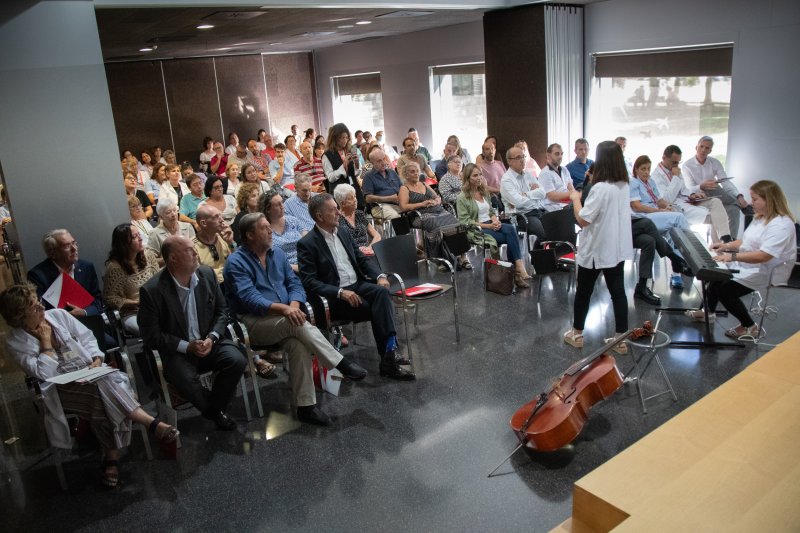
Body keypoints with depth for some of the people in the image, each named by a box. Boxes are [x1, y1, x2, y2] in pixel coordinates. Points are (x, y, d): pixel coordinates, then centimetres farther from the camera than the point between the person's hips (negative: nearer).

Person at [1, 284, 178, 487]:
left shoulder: (58, 315, 3)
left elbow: (87, 337, 8)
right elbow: (44, 374, -14)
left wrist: (96, 359, -9)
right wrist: (45, 340, -12)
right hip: (60, 389, -3)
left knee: (109, 381, -32)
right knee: (101, 390, -33)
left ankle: (112, 456, -26)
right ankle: (151, 423, -32)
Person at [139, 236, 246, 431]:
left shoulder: (207, 274, -2)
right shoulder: (151, 290, -14)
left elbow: (222, 310, 6)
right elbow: (151, 336, -10)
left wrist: (212, 337, -11)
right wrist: (187, 347, -18)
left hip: (209, 342, 4)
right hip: (177, 351, -3)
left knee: (237, 361, -24)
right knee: (186, 380, -32)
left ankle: (214, 409, 1)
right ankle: (215, 412, 1)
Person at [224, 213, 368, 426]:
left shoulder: (277, 253, 12)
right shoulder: (236, 262, -7)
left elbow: (294, 283, 8)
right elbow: (249, 298, -19)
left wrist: (293, 306, -14)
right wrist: (283, 308, -33)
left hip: (285, 319, 5)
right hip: (253, 322, -5)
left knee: (299, 345, -28)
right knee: (298, 324, -32)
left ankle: (305, 406, -21)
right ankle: (341, 364, -24)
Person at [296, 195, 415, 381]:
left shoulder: (343, 234, 14)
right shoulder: (307, 244, -7)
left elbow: (362, 259, 18)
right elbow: (309, 282, -14)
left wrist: (379, 276, -3)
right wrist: (340, 292, -24)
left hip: (358, 285, 6)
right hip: (334, 297, -5)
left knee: (382, 291, -26)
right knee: (378, 310, -25)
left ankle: (390, 350, -31)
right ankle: (388, 361, -15)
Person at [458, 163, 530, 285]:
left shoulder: (484, 192, 17)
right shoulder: (462, 198, -5)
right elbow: (465, 222, -11)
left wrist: (495, 220, -3)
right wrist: (487, 226, -17)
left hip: (491, 224, 6)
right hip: (477, 230, -6)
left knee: (510, 229, -28)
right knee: (511, 237, -26)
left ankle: (519, 269, -35)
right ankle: (519, 268, -23)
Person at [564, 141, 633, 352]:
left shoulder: (600, 188, -22)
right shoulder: (624, 186, 4)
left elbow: (583, 219, -20)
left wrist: (575, 198, -7)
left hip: (596, 249, -7)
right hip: (618, 248, 7)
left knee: (584, 291, 10)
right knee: (618, 291, 10)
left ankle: (576, 334, 23)